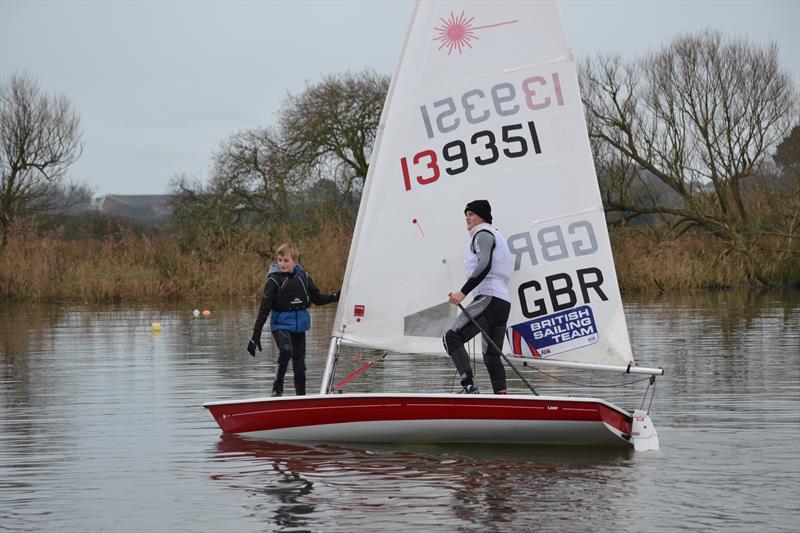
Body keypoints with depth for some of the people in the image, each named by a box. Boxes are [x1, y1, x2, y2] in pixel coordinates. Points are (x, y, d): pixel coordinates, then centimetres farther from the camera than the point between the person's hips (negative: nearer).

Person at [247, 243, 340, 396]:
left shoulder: (304, 277, 1)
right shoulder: (274, 280, -10)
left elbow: (317, 298, 13)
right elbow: (264, 309, -11)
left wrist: (335, 297, -5)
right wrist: (255, 335, -14)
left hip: (299, 326, 4)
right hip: (281, 324, -4)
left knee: (299, 363, 7)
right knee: (286, 350, -30)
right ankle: (277, 388, -20)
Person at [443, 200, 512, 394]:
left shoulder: (483, 234, 0)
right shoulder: (497, 236, 31)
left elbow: (485, 265, -17)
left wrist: (463, 292, -24)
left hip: (489, 299, -10)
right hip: (504, 302, 10)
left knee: (452, 337, -16)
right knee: (491, 355, 11)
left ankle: (469, 386, -28)